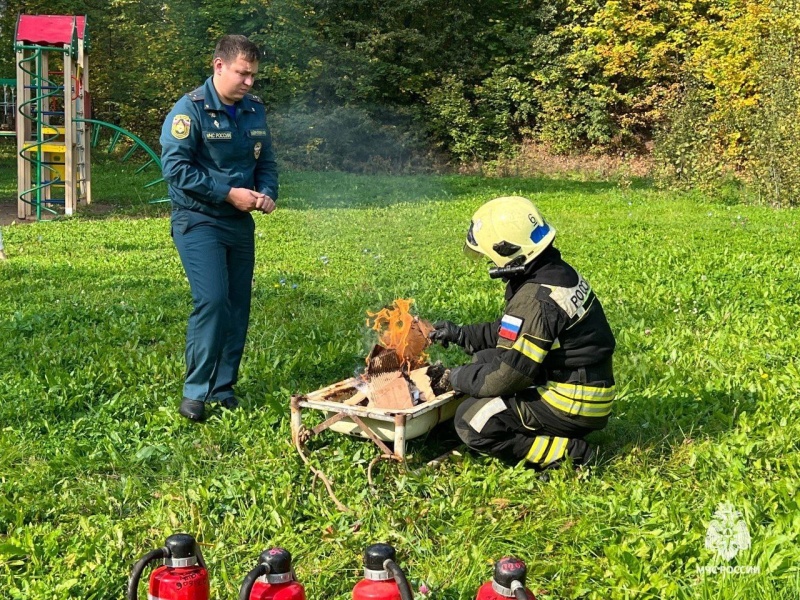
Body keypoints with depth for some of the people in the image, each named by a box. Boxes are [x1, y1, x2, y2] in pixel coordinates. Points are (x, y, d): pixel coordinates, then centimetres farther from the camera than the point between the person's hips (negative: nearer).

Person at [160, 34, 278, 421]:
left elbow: (266, 162, 17)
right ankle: (195, 392, -6)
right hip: (199, 222, -7)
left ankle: (223, 388, 19)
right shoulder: (190, 110, -12)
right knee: (212, 301, -17)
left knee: (238, 307, 8)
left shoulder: (254, 111, 8)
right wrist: (228, 193, -20)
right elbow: (176, 167, -18)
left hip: (240, 224, 7)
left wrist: (267, 193, -4)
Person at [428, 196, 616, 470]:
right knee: (484, 359, 16)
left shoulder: (535, 301, -26)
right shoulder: (556, 272, 4)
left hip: (574, 406, -10)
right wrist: (461, 334, 16)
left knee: (472, 422, -9)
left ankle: (568, 454, -7)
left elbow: (505, 378, -23)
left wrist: (457, 377, -5)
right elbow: (512, 332, 19)